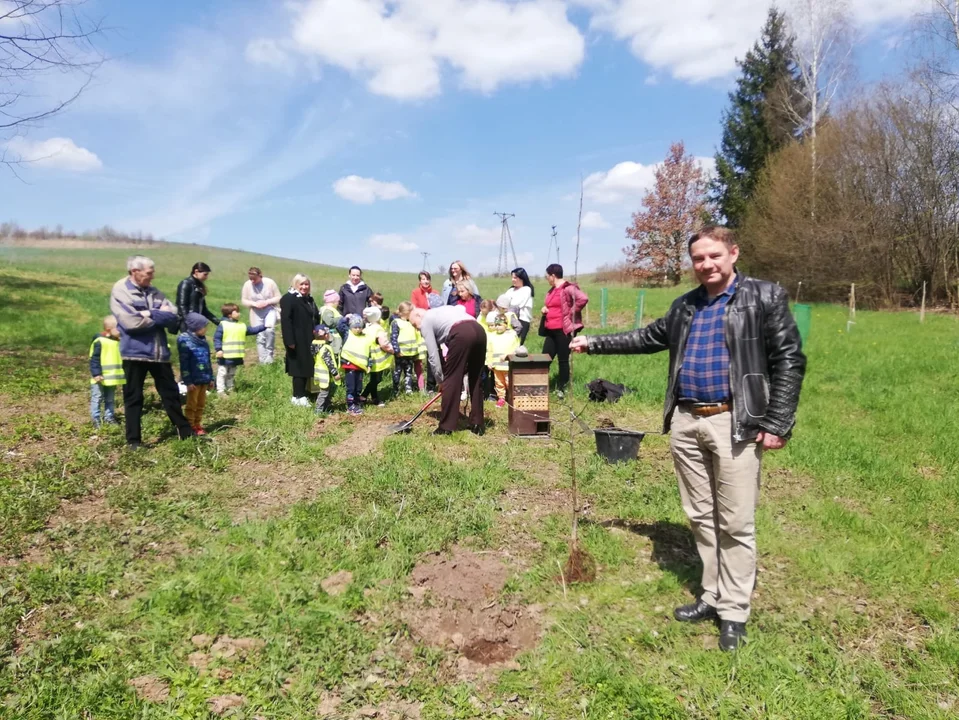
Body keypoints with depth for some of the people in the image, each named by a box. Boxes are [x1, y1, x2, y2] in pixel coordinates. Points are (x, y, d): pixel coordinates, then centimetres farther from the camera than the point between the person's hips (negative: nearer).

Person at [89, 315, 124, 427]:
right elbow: (94, 359, -19)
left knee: (110, 399, 16)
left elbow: (120, 358, 17)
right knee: (97, 399, 3)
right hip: (100, 378, -7)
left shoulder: (118, 341, 7)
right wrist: (96, 373, -23)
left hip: (112, 378, 7)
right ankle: (95, 419, 10)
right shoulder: (99, 342, -17)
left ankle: (109, 417, 27)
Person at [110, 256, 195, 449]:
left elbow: (174, 318, -1)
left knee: (171, 393, 13)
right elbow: (131, 322, -19)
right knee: (133, 398, 5)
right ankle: (133, 440, 15)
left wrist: (149, 314, -14)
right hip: (135, 352, -5)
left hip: (159, 352, 5)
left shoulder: (155, 293, 10)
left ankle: (185, 432, 24)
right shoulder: (120, 292, -6)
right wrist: (160, 316, -7)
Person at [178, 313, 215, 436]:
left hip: (204, 379, 7)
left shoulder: (203, 341, 12)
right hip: (193, 380, -7)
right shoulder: (185, 341, -12)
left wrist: (210, 378, 17)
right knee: (192, 404, 2)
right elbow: (184, 363, -15)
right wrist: (188, 381, -18)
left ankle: (197, 425, 22)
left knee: (201, 404, 13)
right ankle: (190, 427, 10)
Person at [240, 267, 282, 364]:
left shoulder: (269, 283, -13)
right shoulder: (247, 285, -9)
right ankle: (263, 362, 16)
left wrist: (267, 302, -20)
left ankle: (269, 356, -10)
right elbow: (243, 300, 0)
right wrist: (254, 303, -18)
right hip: (257, 314, 2)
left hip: (270, 310, -2)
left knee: (269, 330, -27)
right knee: (260, 337, 4)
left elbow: (279, 297, -6)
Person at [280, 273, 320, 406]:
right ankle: (298, 396, 4)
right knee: (299, 368, -4)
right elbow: (285, 321, -17)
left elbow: (316, 319, 22)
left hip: (309, 340, 8)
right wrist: (290, 341, -23)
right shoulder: (288, 299, -10)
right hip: (297, 341, -8)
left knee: (307, 367, 11)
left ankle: (302, 394, 19)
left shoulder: (309, 300, 16)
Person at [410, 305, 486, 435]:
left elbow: (433, 355, 12)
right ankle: (477, 424, 22)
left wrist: (440, 379, 20)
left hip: (461, 334, -7)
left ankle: (446, 427, 10)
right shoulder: (441, 312, 38)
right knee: (476, 380, 17)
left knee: (450, 381, 4)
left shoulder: (425, 321, 18)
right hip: (479, 331, 7)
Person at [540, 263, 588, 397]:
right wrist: (545, 309, 9)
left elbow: (583, 298, -27)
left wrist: (572, 313, -17)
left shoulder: (567, 288, -13)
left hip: (564, 330, -9)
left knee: (563, 360, 2)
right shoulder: (552, 290, 16)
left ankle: (561, 389, 13)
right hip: (551, 331, 9)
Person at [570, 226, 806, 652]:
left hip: (735, 424, -5)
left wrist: (777, 424, -11)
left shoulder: (764, 298, -3)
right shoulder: (684, 307, 14)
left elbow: (789, 361, -6)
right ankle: (712, 596, 27)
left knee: (735, 523, 1)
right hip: (686, 423, 6)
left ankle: (734, 610, 16)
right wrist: (593, 343, 22)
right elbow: (647, 338, 24)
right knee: (700, 516, 13)